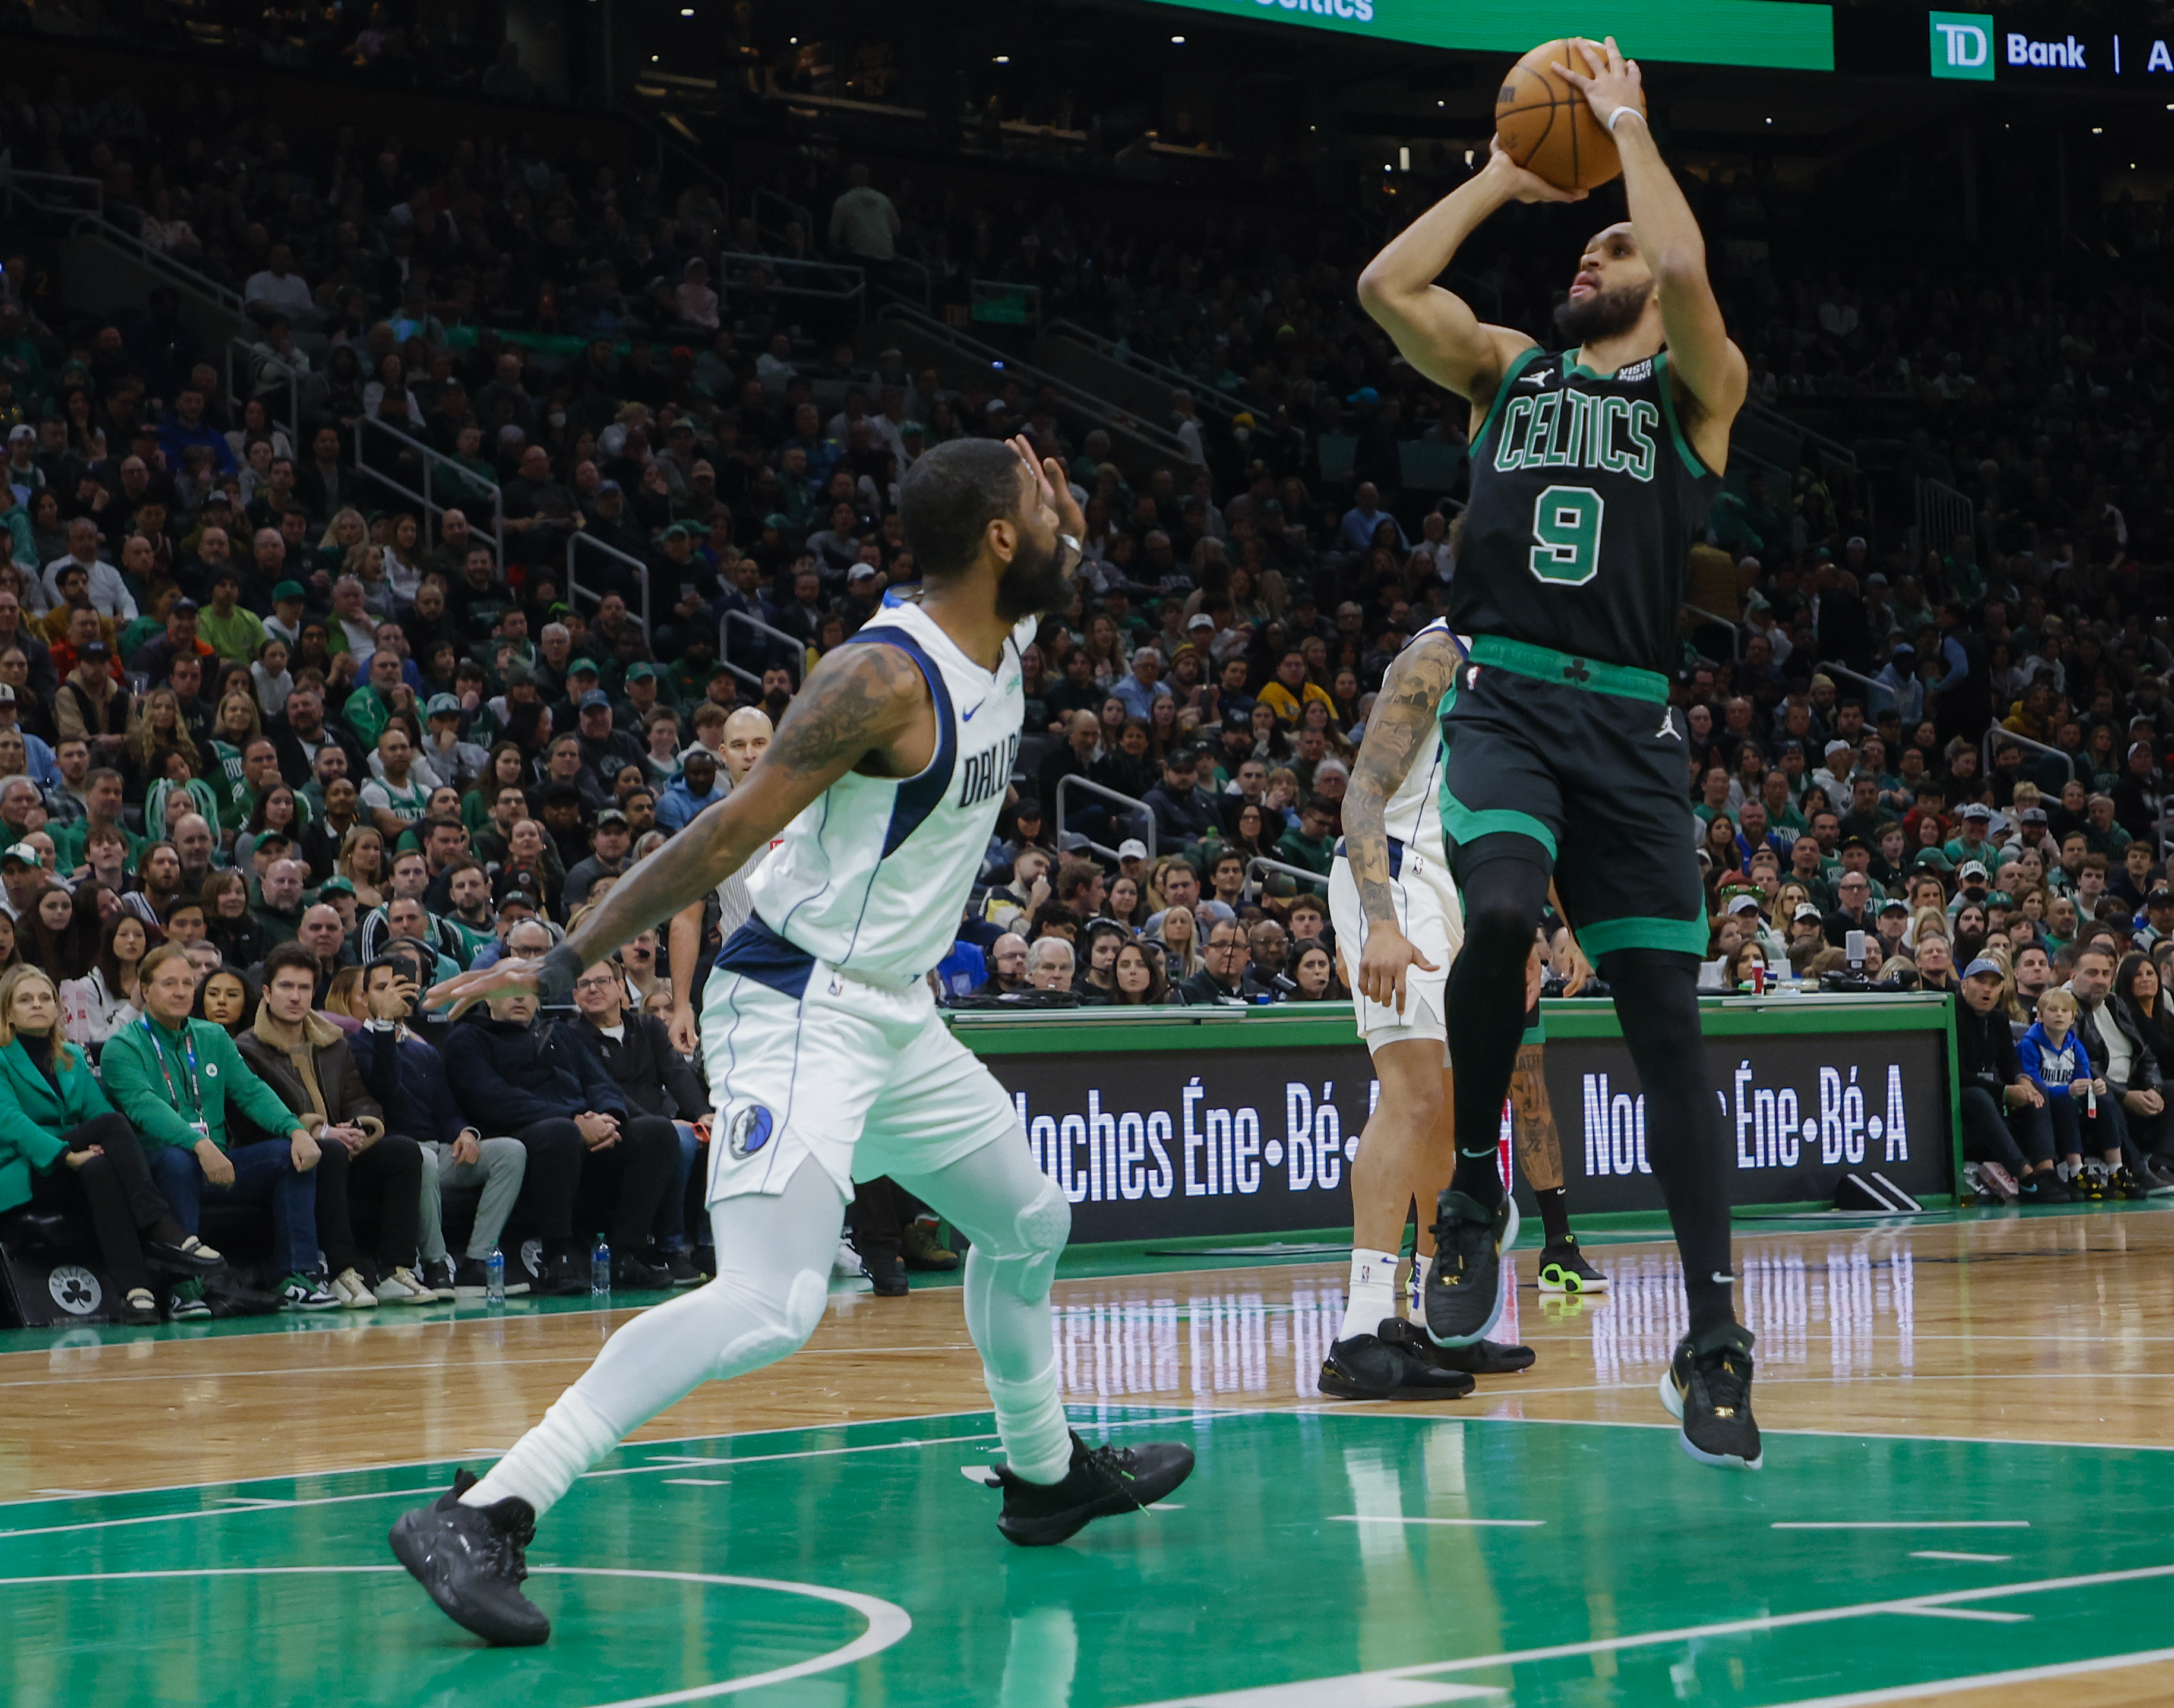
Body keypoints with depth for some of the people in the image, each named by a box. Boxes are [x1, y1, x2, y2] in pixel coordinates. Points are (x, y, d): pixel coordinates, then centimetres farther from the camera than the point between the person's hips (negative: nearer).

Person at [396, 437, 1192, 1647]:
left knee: (1028, 1223, 26)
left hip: (895, 1012, 10)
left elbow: (1066, 572, 29)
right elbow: (729, 836, -23)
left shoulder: (1002, 645, 4)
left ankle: (1047, 1476, 49)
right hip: (798, 1011, -10)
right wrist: (568, 965, -23)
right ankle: (484, 1519, -31)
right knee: (770, 1305, -25)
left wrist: (1067, 535, 5)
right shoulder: (886, 677, -22)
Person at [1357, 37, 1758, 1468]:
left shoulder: (1695, 388, 9)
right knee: (1498, 914, -30)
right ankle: (1476, 1193, -10)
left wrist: (1629, 123, 2)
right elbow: (1386, 286, 4)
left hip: (1630, 726, -1)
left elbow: (1686, 267, -11)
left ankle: (1713, 1338, 2)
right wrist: (1507, 174, 12)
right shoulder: (1509, 370, 19)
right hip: (1506, 704, 1)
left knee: (1667, 1021, -1)